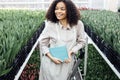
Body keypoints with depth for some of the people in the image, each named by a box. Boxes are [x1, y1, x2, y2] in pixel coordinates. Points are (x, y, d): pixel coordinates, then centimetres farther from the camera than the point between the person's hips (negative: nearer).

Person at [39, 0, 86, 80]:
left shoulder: (78, 24, -8)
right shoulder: (50, 25, -9)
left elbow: (81, 41, 4)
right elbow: (42, 43, -1)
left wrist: (71, 52, -11)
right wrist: (51, 57, -14)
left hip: (67, 62, 1)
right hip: (50, 62, 0)